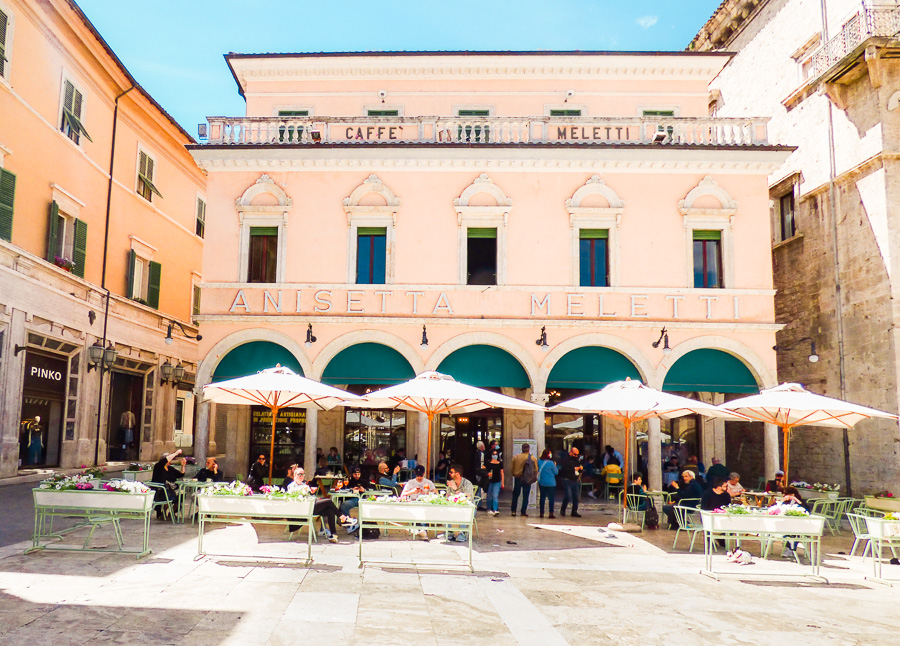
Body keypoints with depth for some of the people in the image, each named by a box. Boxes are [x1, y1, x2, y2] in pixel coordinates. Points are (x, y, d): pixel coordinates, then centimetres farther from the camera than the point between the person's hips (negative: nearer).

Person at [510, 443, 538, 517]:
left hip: (517, 478, 2)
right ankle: (523, 512, 3)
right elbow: (536, 470, -1)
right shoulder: (533, 458, -5)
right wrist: (533, 478, 14)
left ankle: (513, 511, 14)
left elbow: (512, 468, 2)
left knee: (515, 495, 14)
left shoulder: (516, 457, -1)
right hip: (527, 480, -1)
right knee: (525, 496, 4)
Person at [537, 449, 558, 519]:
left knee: (542, 497, 11)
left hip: (541, 482, 4)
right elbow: (556, 472, -4)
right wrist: (555, 466, 10)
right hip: (551, 483, -4)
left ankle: (541, 513, 13)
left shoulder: (539, 462, -3)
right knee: (551, 498, 4)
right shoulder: (551, 463, -15)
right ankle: (551, 513, 2)